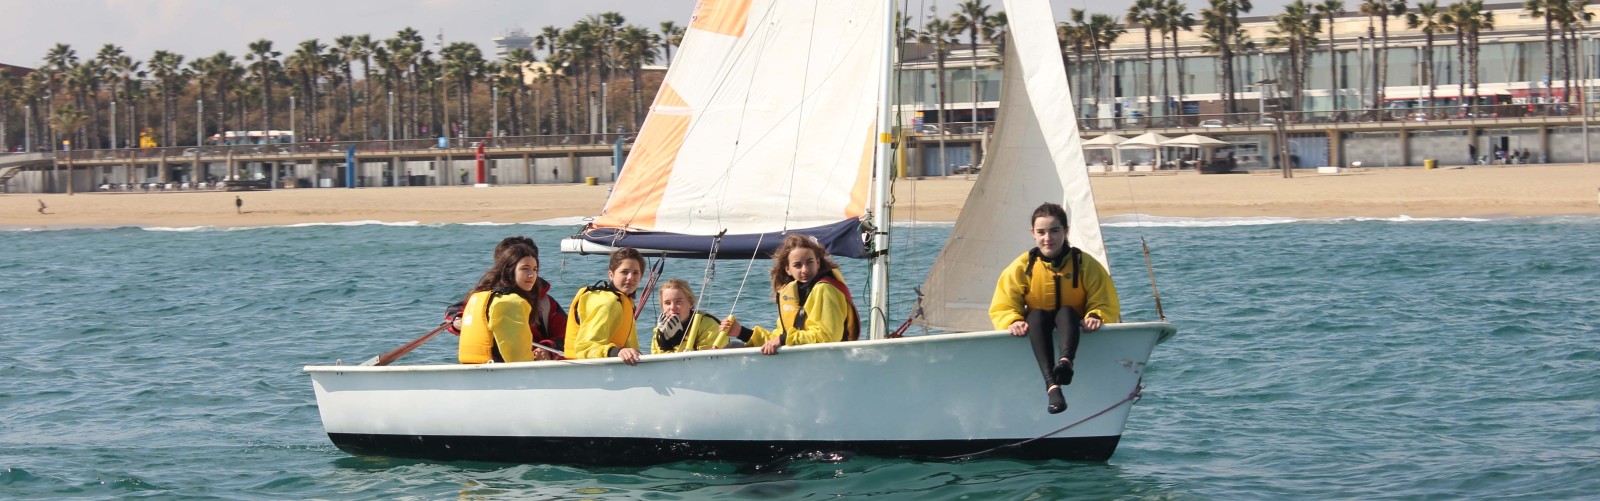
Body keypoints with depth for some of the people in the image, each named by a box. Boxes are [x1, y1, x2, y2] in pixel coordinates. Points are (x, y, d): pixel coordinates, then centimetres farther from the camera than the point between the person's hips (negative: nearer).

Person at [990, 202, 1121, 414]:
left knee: (1067, 312, -32)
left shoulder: (1085, 265, -1)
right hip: (1037, 335, 1)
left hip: (1075, 333, -1)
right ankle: (1052, 384, -56)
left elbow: (1107, 305, -2)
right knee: (1036, 315, -33)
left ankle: (1066, 362, -64)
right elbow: (1002, 309, -1)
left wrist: (1096, 317, -26)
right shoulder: (1021, 268, 0)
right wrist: (1013, 322, -25)